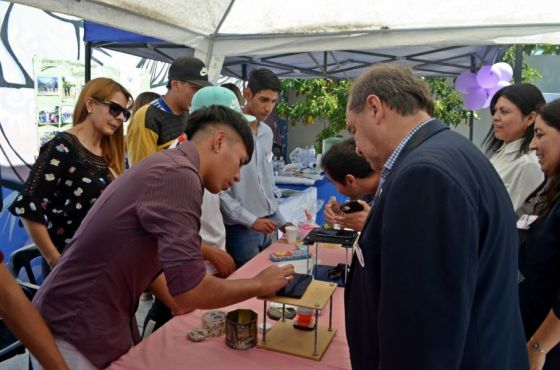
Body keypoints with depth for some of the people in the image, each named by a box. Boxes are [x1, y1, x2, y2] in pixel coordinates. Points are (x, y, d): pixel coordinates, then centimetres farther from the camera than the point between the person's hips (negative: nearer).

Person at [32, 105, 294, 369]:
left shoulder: (167, 166, 8)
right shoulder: (178, 174, -23)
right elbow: (189, 291, -27)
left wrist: (177, 305, 13)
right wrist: (258, 285, -12)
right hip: (77, 332, -9)